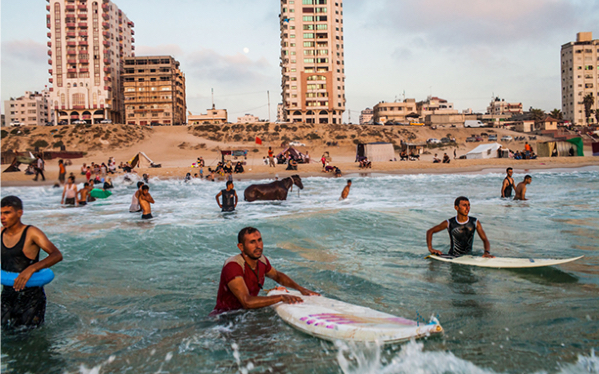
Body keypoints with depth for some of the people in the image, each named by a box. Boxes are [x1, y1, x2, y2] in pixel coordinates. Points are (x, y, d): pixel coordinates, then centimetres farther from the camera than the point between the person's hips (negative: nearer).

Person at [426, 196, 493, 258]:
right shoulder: (449, 223, -6)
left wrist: (487, 252, -20)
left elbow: (485, 240, 0)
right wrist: (430, 249, -9)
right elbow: (430, 232, 3)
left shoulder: (475, 222, 0)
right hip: (452, 257, -1)